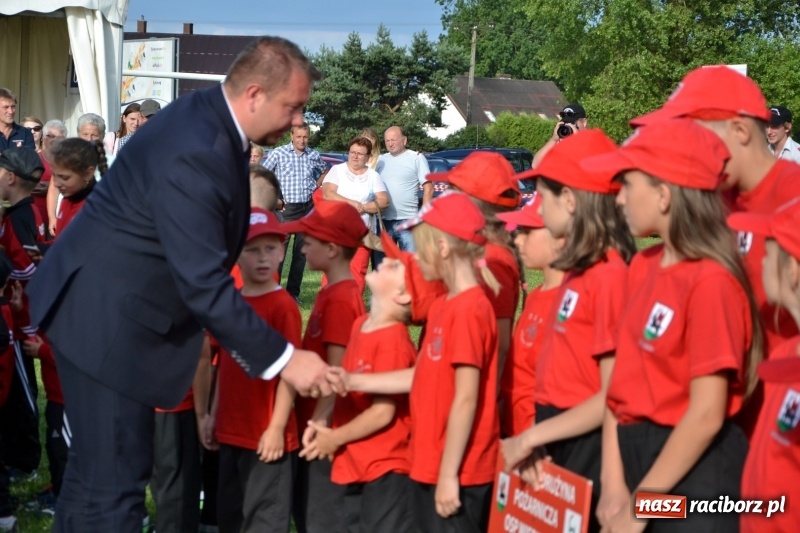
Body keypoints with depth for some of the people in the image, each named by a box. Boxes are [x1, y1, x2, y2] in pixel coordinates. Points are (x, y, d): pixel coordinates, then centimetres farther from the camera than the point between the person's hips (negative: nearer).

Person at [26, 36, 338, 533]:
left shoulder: (212, 118, 3)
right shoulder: (193, 153, -28)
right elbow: (203, 285, -30)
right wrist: (283, 359, -25)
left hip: (114, 304, 10)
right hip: (106, 314, -10)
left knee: (97, 464, 20)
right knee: (116, 477, -6)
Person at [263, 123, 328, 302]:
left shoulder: (313, 155, 7)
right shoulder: (278, 153, -5)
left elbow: (325, 171, 26)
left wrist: (317, 186, 10)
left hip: (308, 208, 4)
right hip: (286, 207, -4)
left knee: (301, 251, 8)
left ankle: (293, 291, 15)